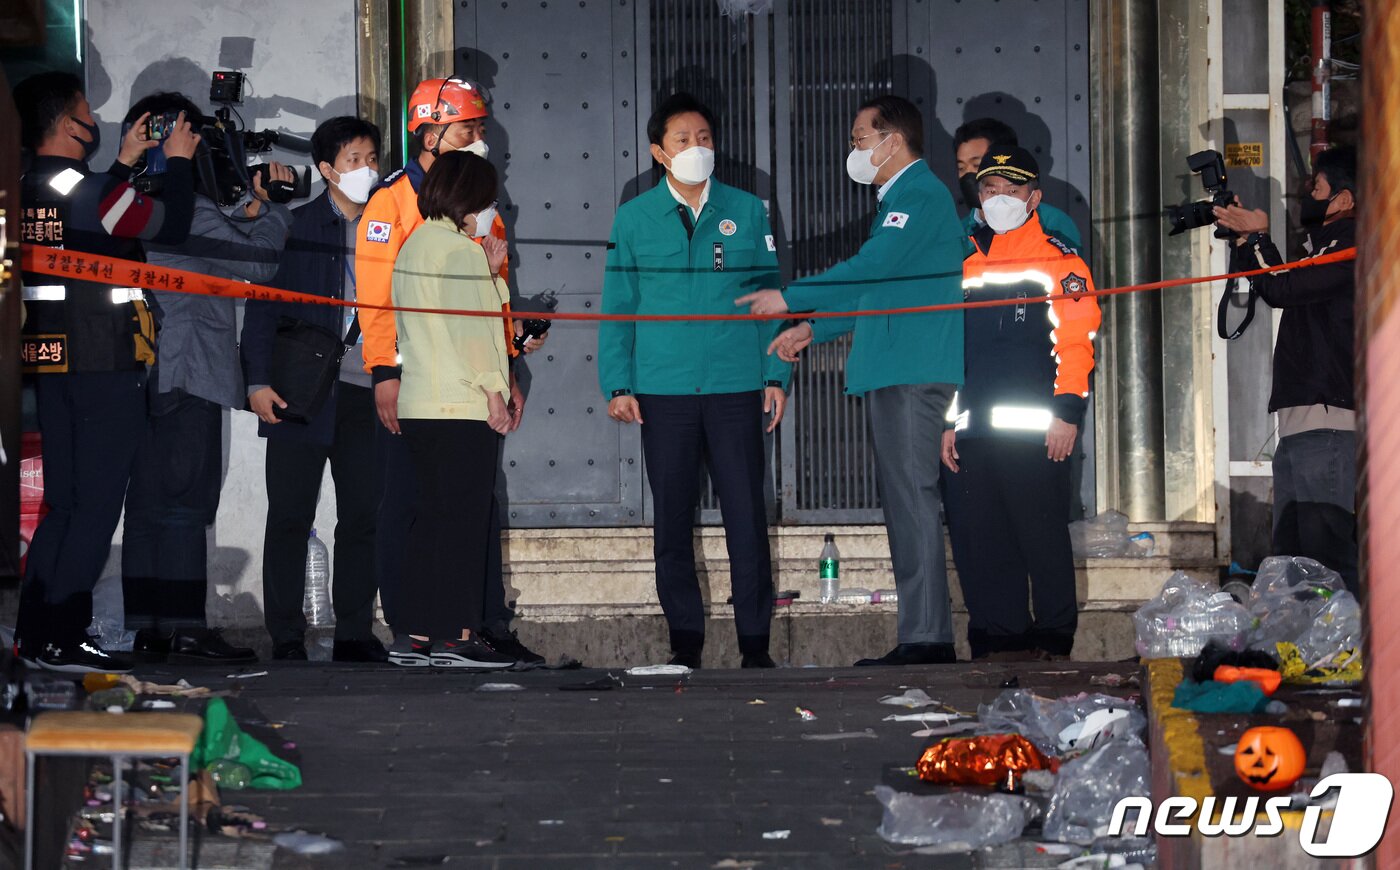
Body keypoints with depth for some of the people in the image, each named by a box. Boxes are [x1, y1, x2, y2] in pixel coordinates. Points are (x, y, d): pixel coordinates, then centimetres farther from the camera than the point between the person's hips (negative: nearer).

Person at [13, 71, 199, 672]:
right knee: (96, 504, -3)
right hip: (105, 366, -8)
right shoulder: (91, 190, -15)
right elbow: (172, 225, -6)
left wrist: (126, 163, 25)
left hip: (50, 361, 8)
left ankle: (35, 631, 16)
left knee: (64, 502, 15)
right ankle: (59, 639, -5)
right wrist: (178, 162, 8)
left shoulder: (27, 192, 8)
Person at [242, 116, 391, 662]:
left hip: (367, 395, 3)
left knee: (363, 517, 4)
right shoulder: (294, 227, 2)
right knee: (291, 516, -1)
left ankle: (355, 633, 12)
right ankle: (286, 638, 4)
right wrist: (258, 381, -8)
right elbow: (263, 306, 0)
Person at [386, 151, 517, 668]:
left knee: (432, 517, 9)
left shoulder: (413, 247, 18)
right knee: (464, 518, -6)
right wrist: (494, 391, -12)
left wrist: (488, 273, 16)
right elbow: (473, 327, -15)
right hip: (462, 405, -9)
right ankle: (454, 636, -7)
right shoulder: (459, 248, -9)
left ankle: (415, 636, 8)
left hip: (418, 406, 9)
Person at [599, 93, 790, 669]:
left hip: (736, 386, -1)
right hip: (662, 390, 1)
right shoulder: (633, 219, 7)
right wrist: (617, 385, 0)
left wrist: (776, 376, 3)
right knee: (672, 519, 5)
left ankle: (755, 641, 2)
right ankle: (685, 639, 14)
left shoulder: (746, 211, 7)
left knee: (746, 515, -3)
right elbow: (617, 307, 8)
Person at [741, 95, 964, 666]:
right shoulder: (900, 198, 23)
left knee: (911, 496, -12)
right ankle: (924, 635, 12)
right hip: (894, 371, 11)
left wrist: (790, 298, -13)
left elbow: (871, 269, -19)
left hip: (912, 372, -11)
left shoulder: (920, 195, -10)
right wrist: (813, 331, 23)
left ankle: (926, 637, -13)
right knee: (903, 499, 10)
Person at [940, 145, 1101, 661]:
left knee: (1043, 538, -2)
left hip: (1034, 430, -5)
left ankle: (1053, 639, 6)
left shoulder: (1058, 261, 3)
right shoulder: (963, 261, 19)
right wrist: (945, 420, 12)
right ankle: (1000, 641, 12)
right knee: (978, 541, 5)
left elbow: (1075, 342, -5)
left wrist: (1067, 413, -13)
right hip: (971, 432, 5)